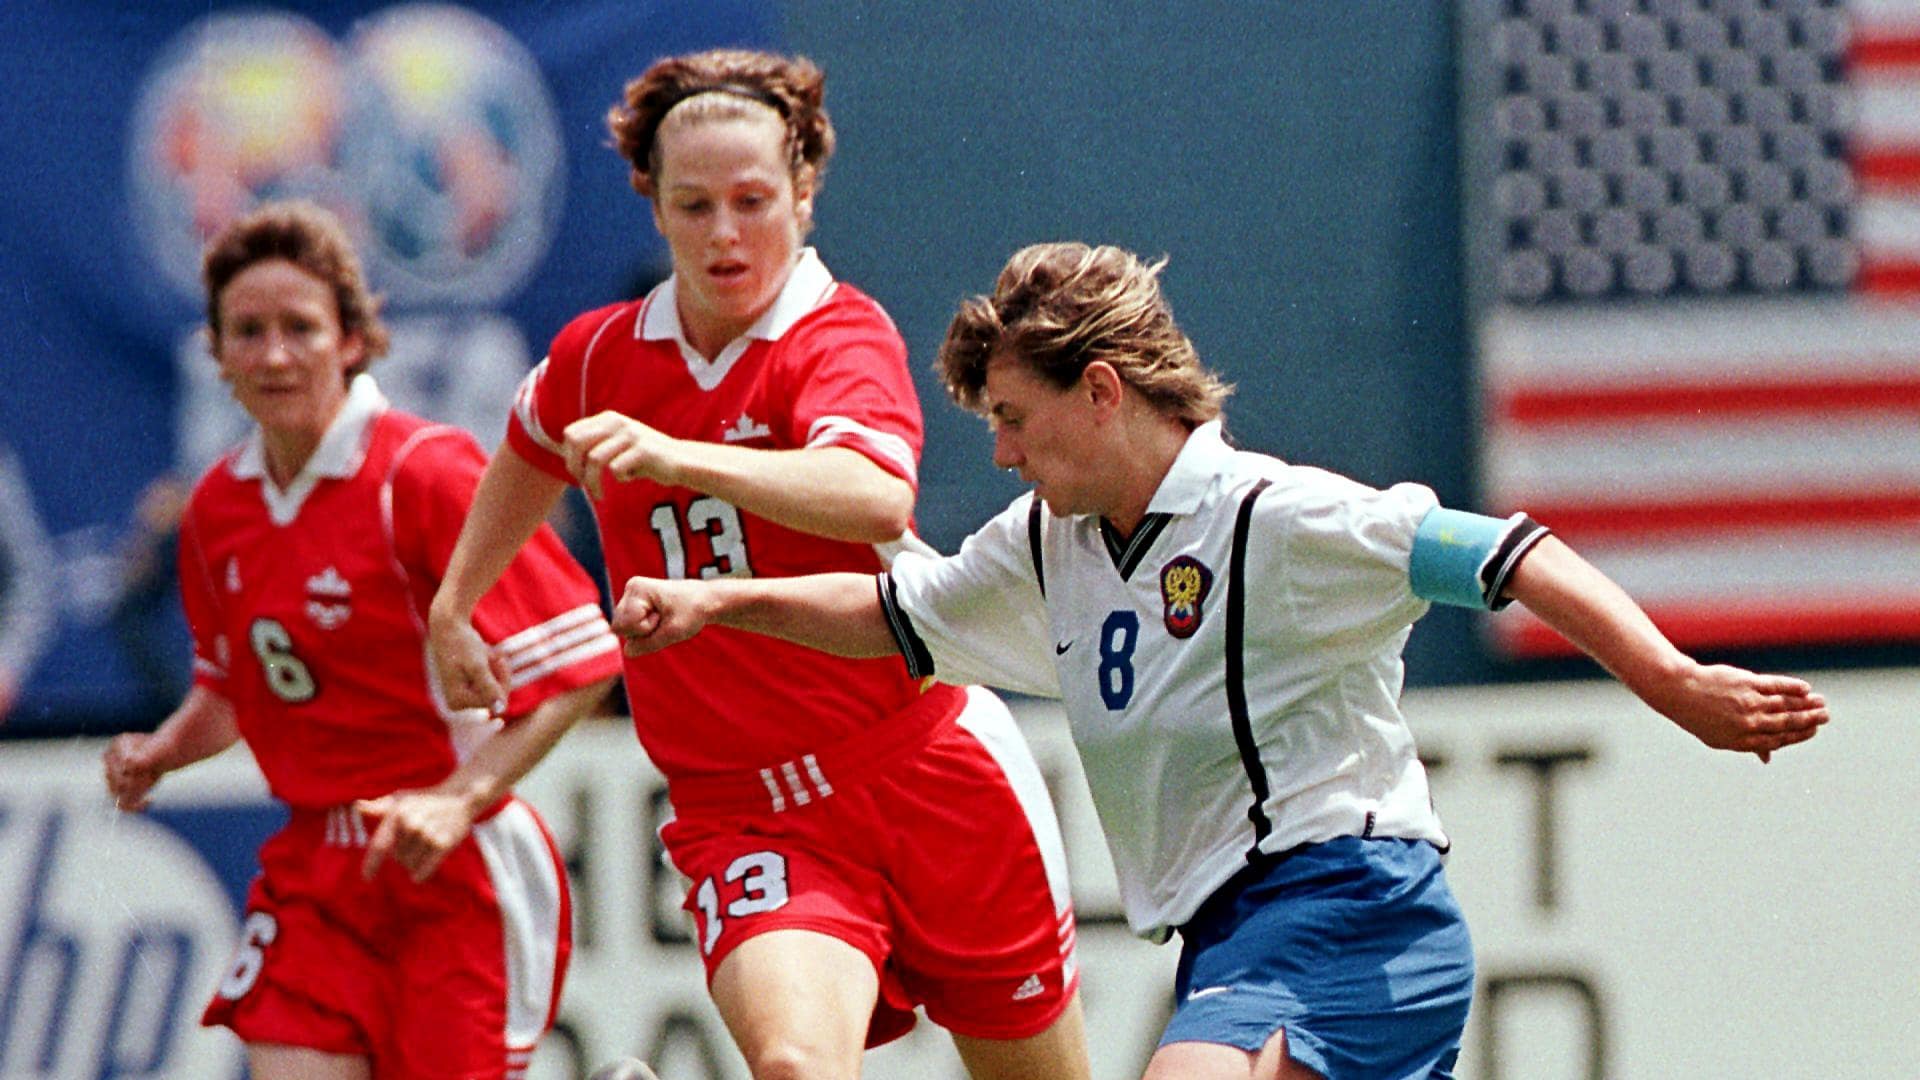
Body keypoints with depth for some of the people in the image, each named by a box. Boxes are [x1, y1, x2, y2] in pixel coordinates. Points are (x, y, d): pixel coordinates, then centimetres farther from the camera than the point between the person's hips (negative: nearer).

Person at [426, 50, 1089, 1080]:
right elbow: (529, 451, 32)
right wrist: (452, 603, 26)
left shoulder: (843, 332, -10)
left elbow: (877, 497, -34)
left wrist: (679, 458, -46)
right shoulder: (598, 358, 5)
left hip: (936, 783, -2)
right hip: (740, 817, 2)